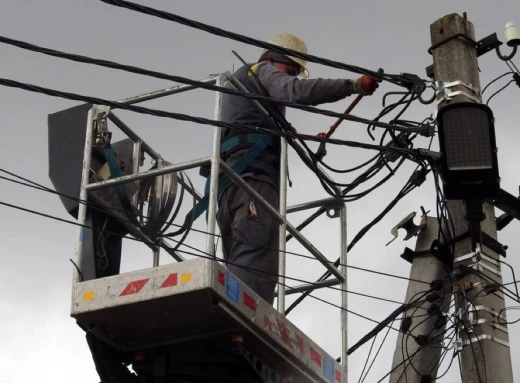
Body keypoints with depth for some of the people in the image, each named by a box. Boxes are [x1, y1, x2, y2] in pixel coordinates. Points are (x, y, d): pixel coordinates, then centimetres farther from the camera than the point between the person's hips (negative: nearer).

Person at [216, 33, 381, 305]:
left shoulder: (235, 82, 39)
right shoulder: (264, 71, 12)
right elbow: (295, 91, -11)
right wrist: (355, 85, -14)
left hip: (229, 181, 9)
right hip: (254, 176, -9)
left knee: (239, 273, -1)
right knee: (256, 268, -24)